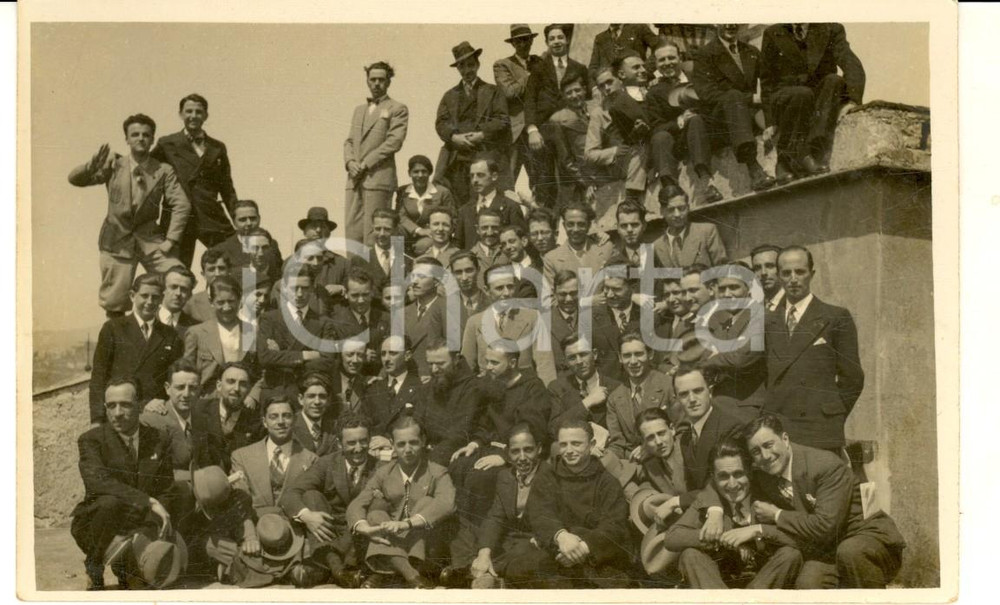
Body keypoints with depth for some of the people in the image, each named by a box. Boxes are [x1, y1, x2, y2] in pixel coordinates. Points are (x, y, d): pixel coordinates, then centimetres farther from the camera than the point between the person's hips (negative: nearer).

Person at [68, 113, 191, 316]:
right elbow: (75, 179, -8)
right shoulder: (114, 166, -1)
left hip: (149, 238, 1)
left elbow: (181, 205, -4)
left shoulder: (163, 171, -1)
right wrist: (93, 166, -28)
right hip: (117, 240, -1)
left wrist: (171, 240, -12)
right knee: (115, 302, -3)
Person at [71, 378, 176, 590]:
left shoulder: (159, 441, 2)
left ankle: (123, 564, 13)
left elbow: (166, 492, 5)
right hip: (93, 526, -3)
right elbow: (97, 480, -27)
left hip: (138, 525, 3)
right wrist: (148, 501, -34)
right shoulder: (91, 440, -9)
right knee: (109, 502, -35)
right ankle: (94, 567, -7)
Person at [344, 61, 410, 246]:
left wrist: (366, 164, -11)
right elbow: (349, 141, 21)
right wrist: (350, 162, -1)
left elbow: (394, 142, -7)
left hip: (379, 177, -6)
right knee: (352, 231, 0)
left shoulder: (397, 109, 4)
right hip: (355, 180, 6)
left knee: (373, 234, -10)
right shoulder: (359, 109, 25)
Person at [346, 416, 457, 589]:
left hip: (423, 545, -2)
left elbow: (446, 504, -24)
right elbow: (356, 505, -7)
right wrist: (366, 528, -31)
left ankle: (384, 573, -33)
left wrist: (407, 523, -38)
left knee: (426, 502, -22)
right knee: (376, 505, -21)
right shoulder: (383, 474, 6)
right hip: (388, 544, 2)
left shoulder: (437, 473, -3)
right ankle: (411, 574, -40)